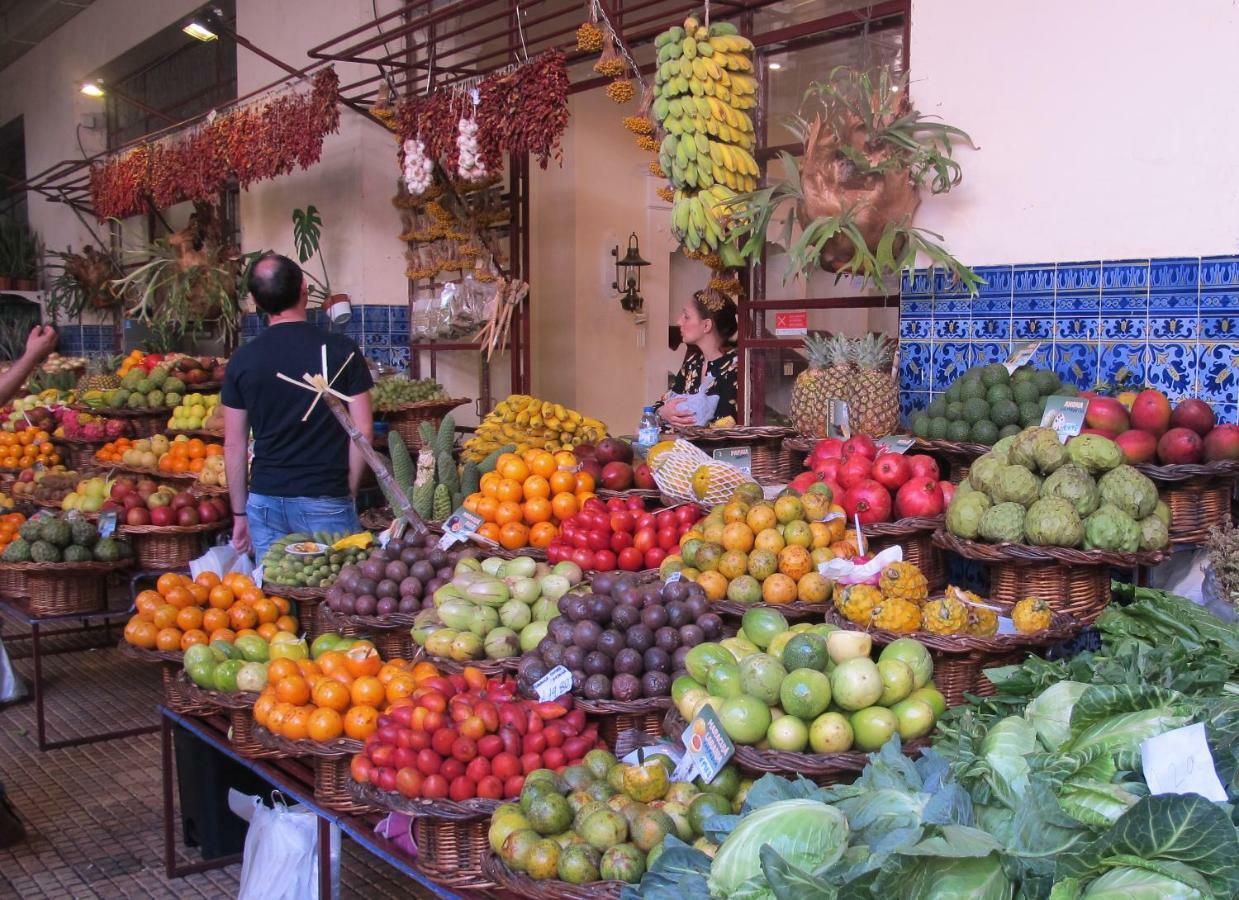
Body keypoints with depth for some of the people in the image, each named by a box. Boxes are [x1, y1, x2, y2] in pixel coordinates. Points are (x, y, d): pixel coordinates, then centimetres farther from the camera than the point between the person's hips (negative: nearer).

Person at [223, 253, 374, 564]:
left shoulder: (242, 360, 1)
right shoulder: (342, 351, -5)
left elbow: (234, 445, 5)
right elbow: (363, 431, -5)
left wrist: (240, 513, 13)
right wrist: (349, 492, 6)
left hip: (265, 501, 3)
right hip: (326, 500, -2)